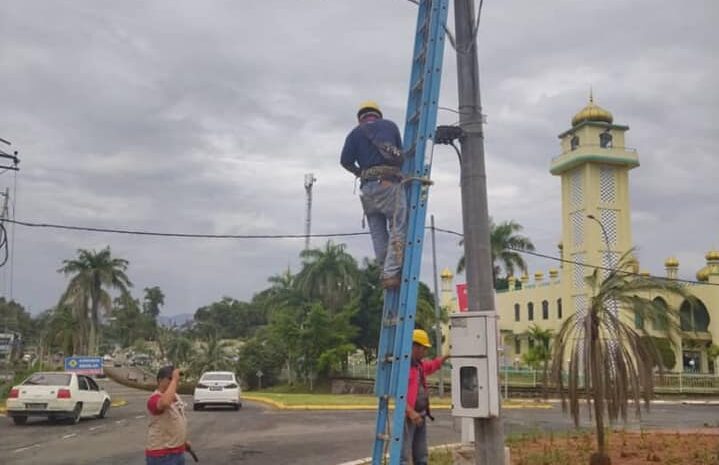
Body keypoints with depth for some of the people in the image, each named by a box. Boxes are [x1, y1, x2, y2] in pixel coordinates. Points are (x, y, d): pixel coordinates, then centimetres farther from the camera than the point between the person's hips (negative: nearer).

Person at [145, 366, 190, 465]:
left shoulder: (175, 396, 9)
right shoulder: (155, 398, -20)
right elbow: (165, 403, -44)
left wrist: (184, 440, 22)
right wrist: (174, 380, -35)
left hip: (178, 451, 9)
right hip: (161, 455, -9)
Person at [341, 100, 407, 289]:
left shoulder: (355, 133, 14)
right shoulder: (390, 125, 14)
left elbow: (345, 161, 4)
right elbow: (401, 153, 15)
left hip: (368, 186, 3)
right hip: (389, 183, -3)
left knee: (378, 233, 8)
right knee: (398, 228, -4)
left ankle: (385, 273, 7)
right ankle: (391, 273, -14)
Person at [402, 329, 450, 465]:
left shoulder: (420, 364, 14)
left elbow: (433, 365, 36)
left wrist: (448, 355, 25)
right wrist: (410, 412, -29)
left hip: (420, 415, 10)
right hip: (407, 416, -10)